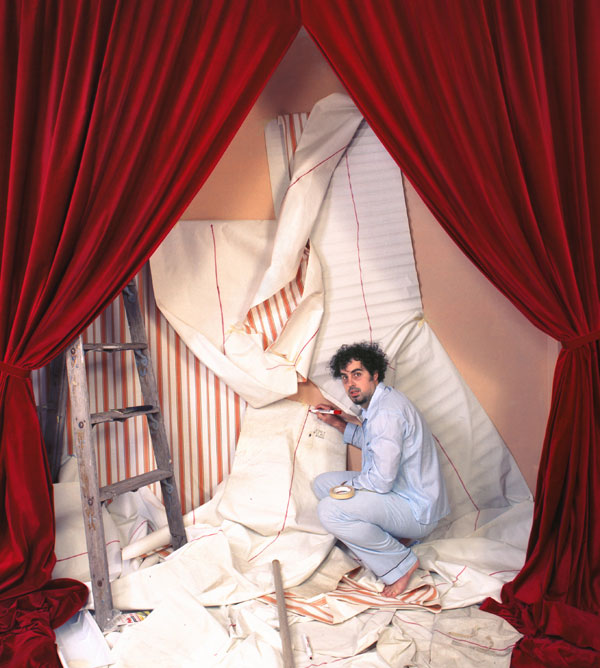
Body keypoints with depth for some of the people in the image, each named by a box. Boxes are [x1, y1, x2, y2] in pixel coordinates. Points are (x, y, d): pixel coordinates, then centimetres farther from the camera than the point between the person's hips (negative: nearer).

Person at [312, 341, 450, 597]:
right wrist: (339, 424, 17)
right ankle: (393, 538, 9)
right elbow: (373, 443, 26)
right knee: (322, 483, 10)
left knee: (330, 510, -26)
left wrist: (349, 485, -8)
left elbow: (381, 480, -27)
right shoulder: (377, 403, 7)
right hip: (399, 491, 11)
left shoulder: (387, 413, -26)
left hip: (417, 511, -10)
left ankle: (400, 563, -6)